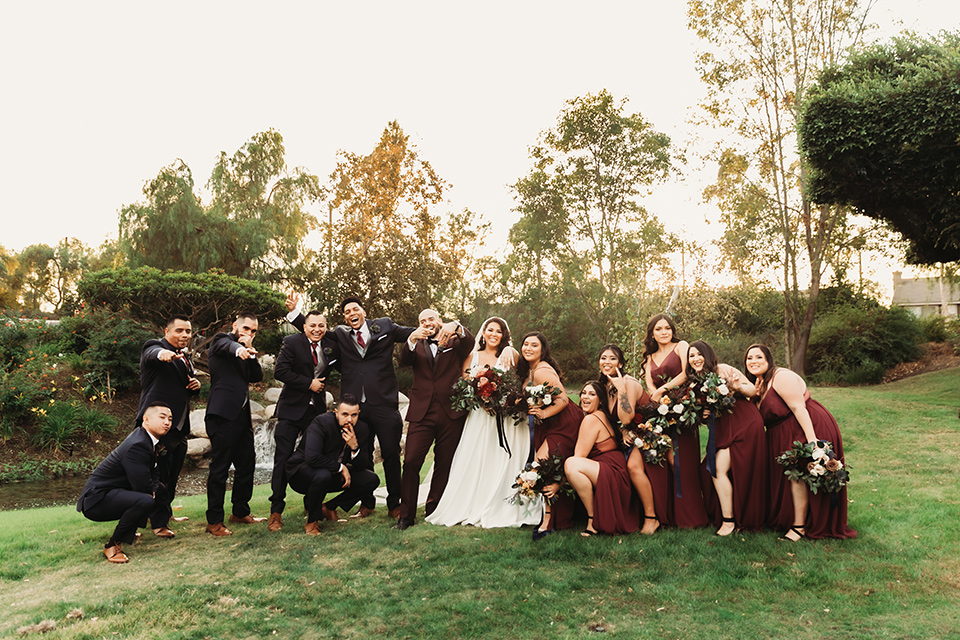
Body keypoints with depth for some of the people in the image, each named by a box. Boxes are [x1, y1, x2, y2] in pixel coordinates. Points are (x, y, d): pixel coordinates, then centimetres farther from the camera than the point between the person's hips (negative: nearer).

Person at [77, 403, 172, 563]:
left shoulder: (144, 437, 8)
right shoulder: (137, 445, -24)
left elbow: (152, 477, 17)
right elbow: (144, 487, -24)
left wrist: (158, 487, -4)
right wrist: (158, 489, -3)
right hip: (97, 499, -11)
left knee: (160, 489, 15)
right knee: (145, 501, -34)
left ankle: (128, 531, 20)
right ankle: (112, 545, -13)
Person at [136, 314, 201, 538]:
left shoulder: (184, 358, 18)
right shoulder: (155, 346, -7)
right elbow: (152, 354, -33)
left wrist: (196, 385, 4)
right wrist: (162, 354, -58)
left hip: (179, 426, 9)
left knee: (172, 475, 19)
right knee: (160, 473, -4)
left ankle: (165, 513, 35)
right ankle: (159, 523, 3)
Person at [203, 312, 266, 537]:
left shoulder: (245, 351, 23)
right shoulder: (222, 340, 2)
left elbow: (257, 376, 12)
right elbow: (227, 346, -24)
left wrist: (250, 351, -1)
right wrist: (239, 349, -46)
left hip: (242, 415, 8)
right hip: (223, 413, -8)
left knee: (247, 463, 12)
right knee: (220, 467, -4)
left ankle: (240, 512, 26)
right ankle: (214, 521, 4)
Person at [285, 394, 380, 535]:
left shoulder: (361, 430, -8)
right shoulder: (321, 422, -25)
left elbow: (361, 468, -6)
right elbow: (312, 457, -36)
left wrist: (354, 447, -26)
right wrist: (340, 467, -25)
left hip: (334, 473, 6)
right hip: (302, 471, -6)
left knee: (372, 480, -7)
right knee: (323, 475, -40)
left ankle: (328, 507, 5)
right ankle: (311, 521, -14)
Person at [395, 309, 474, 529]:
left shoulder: (454, 343, 13)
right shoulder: (416, 346, 15)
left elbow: (469, 343, -9)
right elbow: (404, 361, -5)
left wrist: (458, 329, -30)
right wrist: (412, 340, -24)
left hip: (451, 414, 0)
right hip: (422, 413, 0)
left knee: (444, 466, 6)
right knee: (410, 462, -9)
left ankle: (433, 511, 20)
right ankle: (406, 515, -1)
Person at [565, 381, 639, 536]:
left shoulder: (591, 419, -11)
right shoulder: (602, 416, 19)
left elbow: (579, 457, -11)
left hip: (614, 475, -11)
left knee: (571, 464, -26)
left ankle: (593, 521, -16)